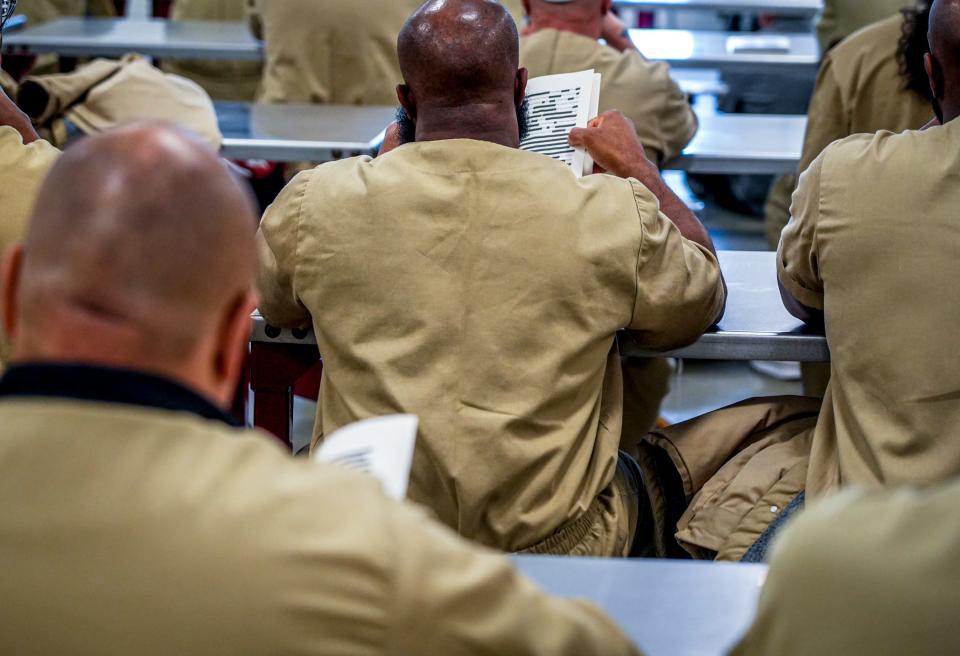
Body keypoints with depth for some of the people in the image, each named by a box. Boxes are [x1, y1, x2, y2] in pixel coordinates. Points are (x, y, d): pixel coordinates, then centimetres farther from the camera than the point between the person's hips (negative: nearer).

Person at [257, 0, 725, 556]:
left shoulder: (314, 202, -11)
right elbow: (702, 300, 8)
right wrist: (637, 167, 21)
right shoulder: (613, 215, -14)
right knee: (630, 473, 34)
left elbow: (276, 306, 14)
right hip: (549, 549, 0)